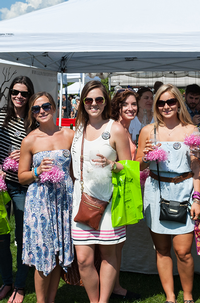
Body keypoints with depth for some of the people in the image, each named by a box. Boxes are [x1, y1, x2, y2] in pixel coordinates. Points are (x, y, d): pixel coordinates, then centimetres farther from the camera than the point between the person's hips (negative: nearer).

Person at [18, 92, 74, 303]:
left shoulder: (69, 135, 2)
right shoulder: (30, 141, -1)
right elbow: (21, 176, 3)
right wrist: (38, 171, -14)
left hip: (64, 199, 2)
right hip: (39, 201, -2)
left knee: (59, 252, 9)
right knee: (43, 253, 1)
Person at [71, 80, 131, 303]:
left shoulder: (116, 129, -3)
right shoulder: (79, 128, 12)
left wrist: (111, 164, -19)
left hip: (108, 198, -3)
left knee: (108, 254, 6)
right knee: (83, 259, -1)